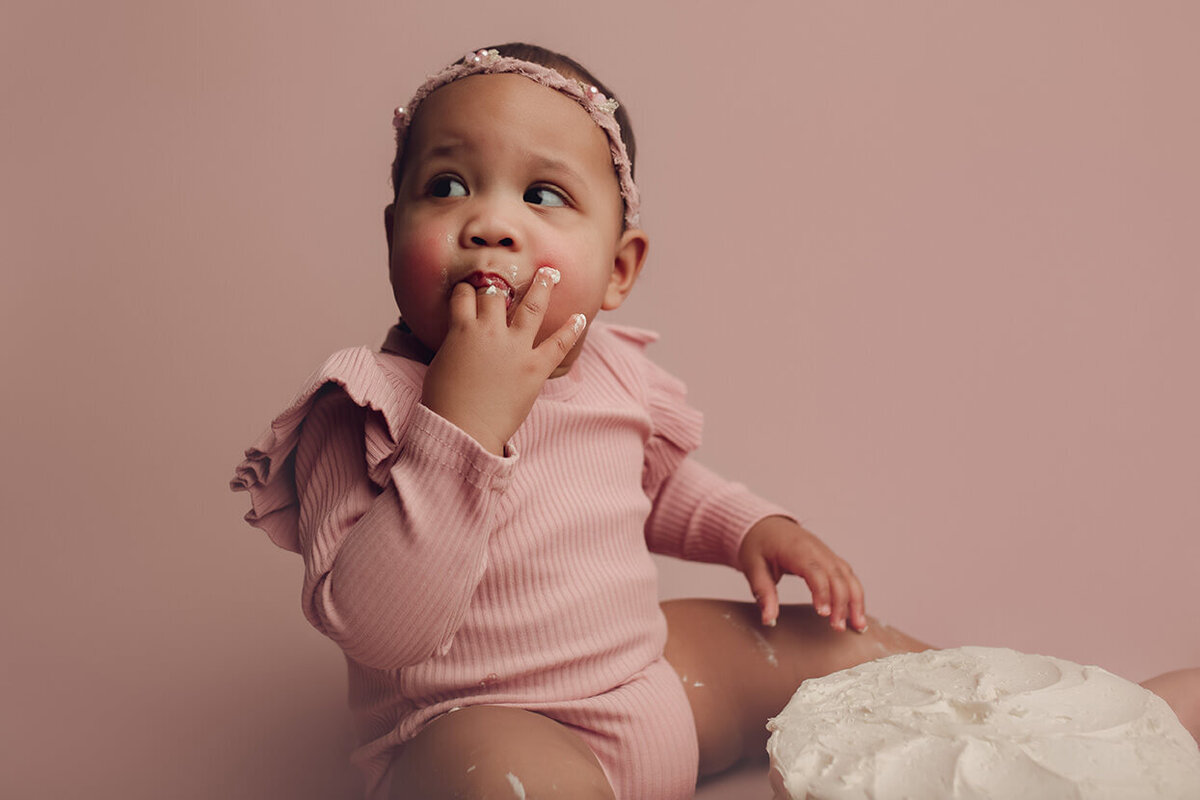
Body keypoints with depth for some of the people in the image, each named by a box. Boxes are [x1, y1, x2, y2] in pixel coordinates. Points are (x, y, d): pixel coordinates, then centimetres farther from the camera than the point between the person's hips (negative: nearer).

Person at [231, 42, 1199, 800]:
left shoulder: (609, 373, -1)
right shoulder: (369, 412, -21)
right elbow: (369, 626, -32)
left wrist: (752, 526, 3)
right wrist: (464, 422, -39)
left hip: (651, 662, 7)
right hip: (481, 721, -6)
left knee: (840, 641, 9)